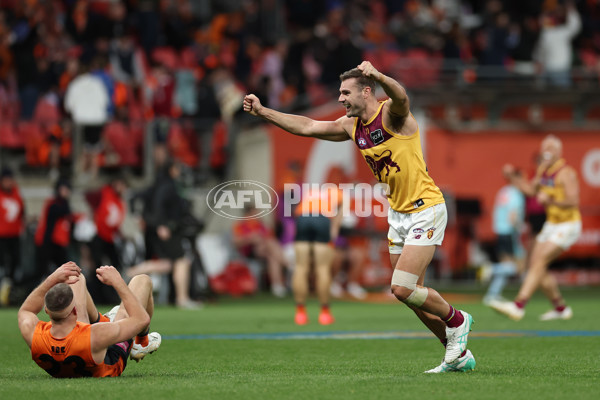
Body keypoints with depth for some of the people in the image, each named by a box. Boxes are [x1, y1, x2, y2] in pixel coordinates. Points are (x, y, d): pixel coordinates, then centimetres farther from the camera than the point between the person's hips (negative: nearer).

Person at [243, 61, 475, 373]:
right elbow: (307, 127, 13)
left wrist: (377, 75, -61)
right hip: (397, 214, 9)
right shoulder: (352, 126, 7)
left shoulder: (391, 114, -17)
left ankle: (456, 320, 12)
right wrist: (262, 111, 7)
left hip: (425, 210, -9)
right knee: (410, 294, 8)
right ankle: (458, 355, 20)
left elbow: (401, 98, -41)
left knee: (402, 289, -14)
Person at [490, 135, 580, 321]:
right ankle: (561, 308, 16)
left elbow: (573, 201, -26)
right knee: (534, 265, 3)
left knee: (539, 262, -20)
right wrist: (513, 176, 11)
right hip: (551, 224, 9)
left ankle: (518, 305, -28)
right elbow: (531, 189, 24)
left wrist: (550, 200, -41)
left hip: (567, 227, -9)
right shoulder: (543, 169, 9)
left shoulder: (566, 173, -16)